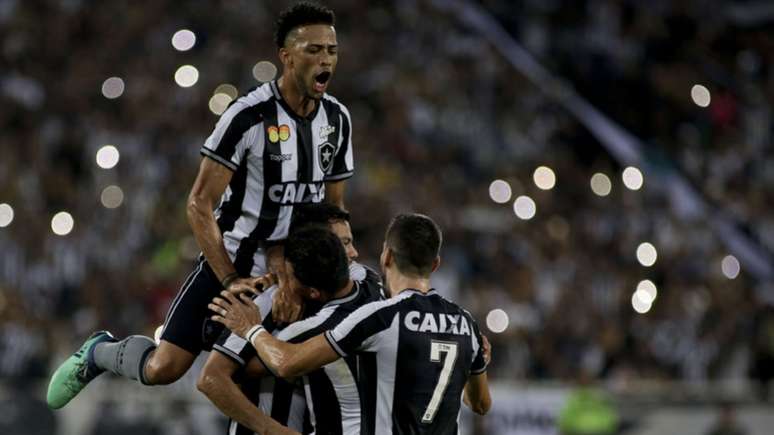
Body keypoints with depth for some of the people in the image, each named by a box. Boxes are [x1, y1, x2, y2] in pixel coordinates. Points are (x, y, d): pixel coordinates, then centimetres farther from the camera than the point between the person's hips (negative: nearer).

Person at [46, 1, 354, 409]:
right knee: (162, 369, -10)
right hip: (232, 260, -5)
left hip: (294, 268, 5)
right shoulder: (249, 115, -20)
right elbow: (199, 204, -18)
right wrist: (231, 281, -23)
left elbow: (334, 206, 12)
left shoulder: (337, 119, 0)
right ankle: (100, 352, 22)